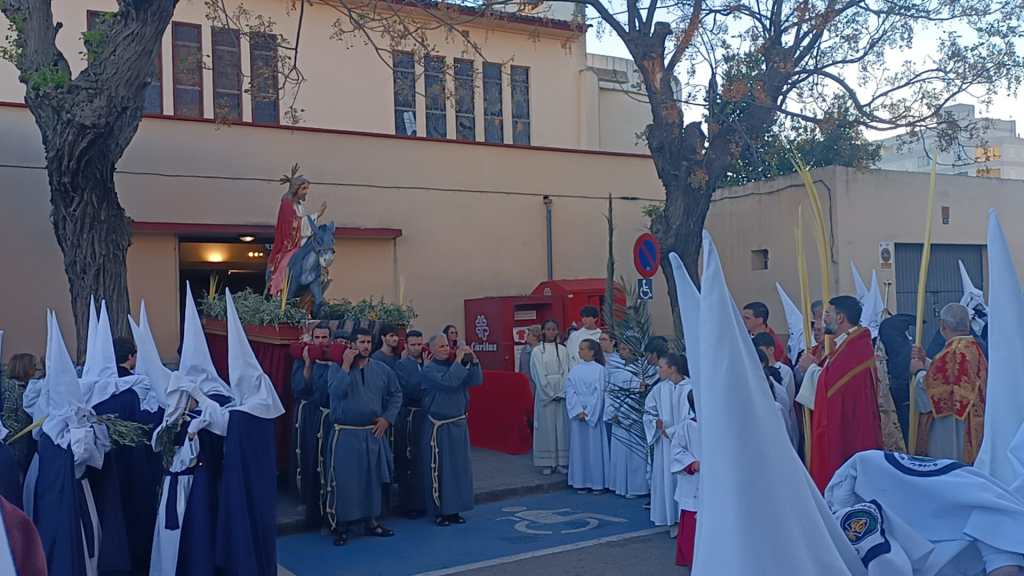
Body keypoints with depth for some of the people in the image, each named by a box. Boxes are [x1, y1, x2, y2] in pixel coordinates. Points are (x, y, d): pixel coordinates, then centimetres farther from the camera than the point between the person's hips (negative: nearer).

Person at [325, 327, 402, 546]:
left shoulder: (382, 369, 5)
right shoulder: (338, 368, -3)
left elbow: (396, 395, 12)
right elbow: (336, 392, -21)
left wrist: (387, 418, 1)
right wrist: (346, 366, -19)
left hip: (374, 433, 3)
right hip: (346, 434, -3)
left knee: (374, 478, 10)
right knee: (345, 480, -3)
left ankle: (373, 521, 24)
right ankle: (341, 525, 8)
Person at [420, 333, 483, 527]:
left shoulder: (456, 364, 7)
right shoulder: (429, 369, -9)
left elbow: (477, 380, 1)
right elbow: (448, 382, -25)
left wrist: (473, 359, -9)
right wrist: (459, 361, -19)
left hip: (458, 424, 6)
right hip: (438, 427, -6)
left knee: (459, 467, 9)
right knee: (439, 469, 2)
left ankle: (454, 509, 19)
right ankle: (439, 511, 12)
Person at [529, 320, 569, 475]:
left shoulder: (563, 350, 7)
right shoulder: (537, 351, 0)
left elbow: (565, 372, 2)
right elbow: (539, 375, -4)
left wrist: (561, 392, -9)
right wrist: (551, 393, -10)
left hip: (561, 393, 2)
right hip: (544, 393, -2)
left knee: (562, 426, 2)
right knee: (546, 426, -1)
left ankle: (561, 462, 7)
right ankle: (546, 463, 3)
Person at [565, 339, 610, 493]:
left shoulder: (599, 370, -4)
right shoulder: (575, 370, 5)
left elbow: (599, 393, -9)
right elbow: (570, 392, -1)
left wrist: (588, 413, -12)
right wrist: (578, 411, -12)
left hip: (594, 415, -3)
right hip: (577, 414, 3)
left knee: (595, 447, 1)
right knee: (579, 447, 5)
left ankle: (597, 482, 9)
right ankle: (581, 482, 11)